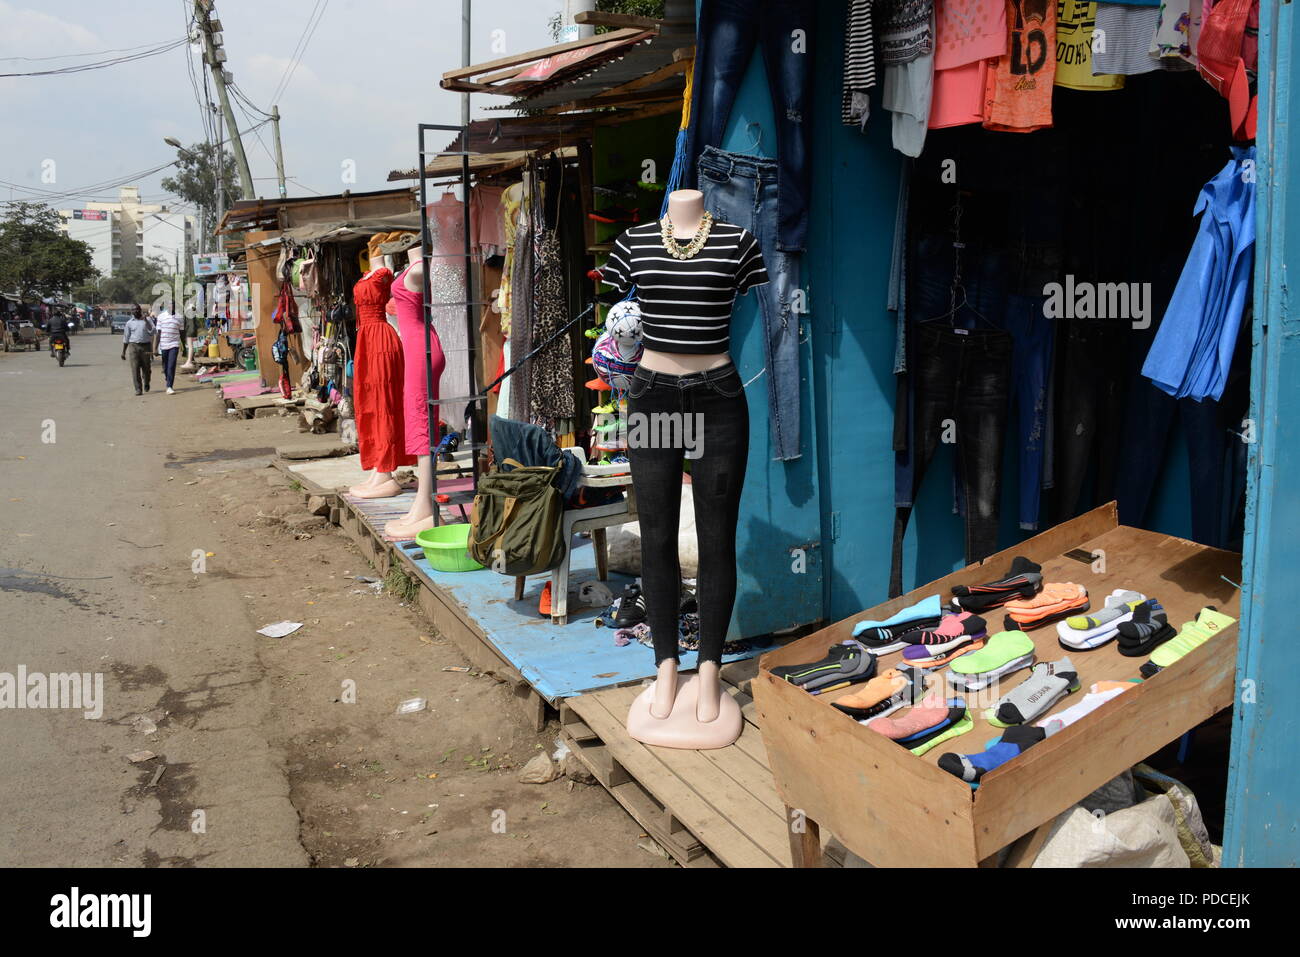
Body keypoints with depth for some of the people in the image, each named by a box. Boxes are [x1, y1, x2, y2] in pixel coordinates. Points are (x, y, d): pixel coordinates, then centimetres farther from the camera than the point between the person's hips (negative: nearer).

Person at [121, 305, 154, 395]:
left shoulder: (147, 320, 6)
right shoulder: (129, 323, 10)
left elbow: (152, 331, -9)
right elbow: (126, 338, 13)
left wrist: (145, 320, -13)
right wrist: (123, 351, 11)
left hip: (145, 346, 0)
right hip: (133, 346, 0)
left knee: (146, 368, 7)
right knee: (135, 368, -8)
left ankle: (146, 384, 34)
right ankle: (138, 389, -7)